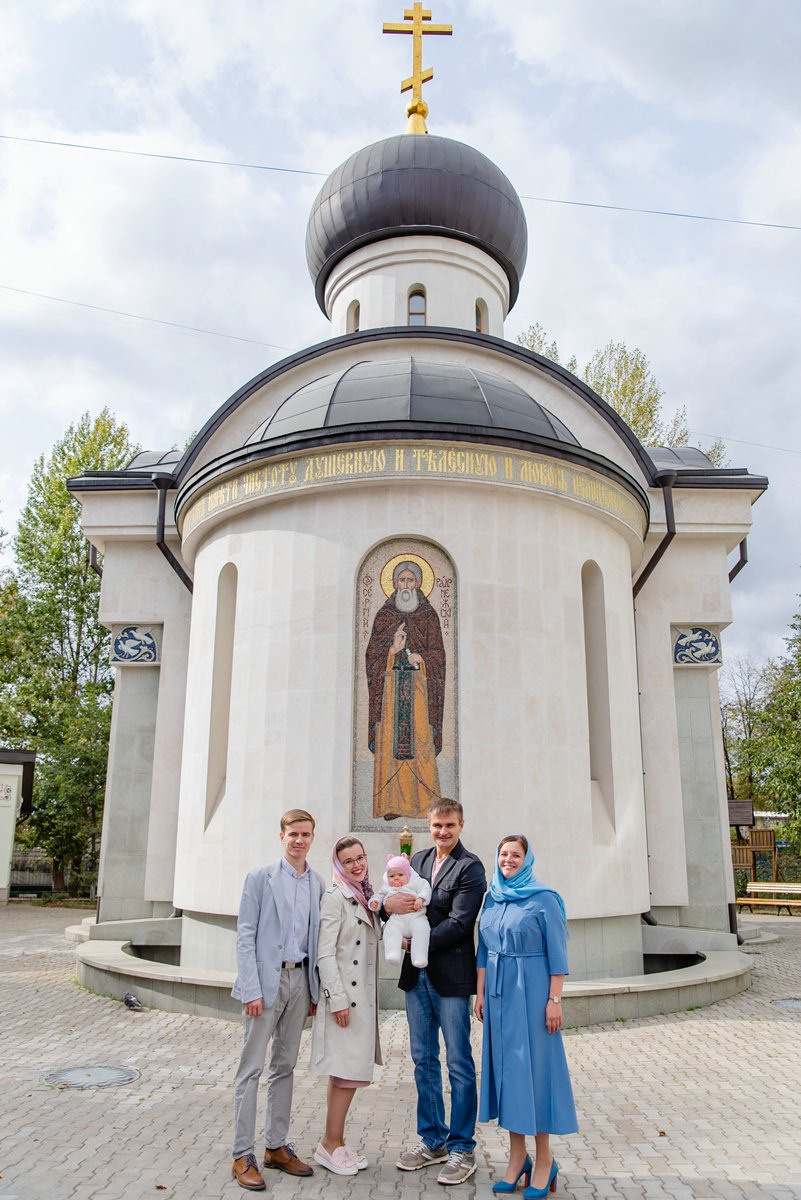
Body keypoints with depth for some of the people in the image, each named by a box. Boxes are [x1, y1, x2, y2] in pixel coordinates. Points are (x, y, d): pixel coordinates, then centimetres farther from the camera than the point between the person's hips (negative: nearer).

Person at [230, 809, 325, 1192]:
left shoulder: (318, 884, 7)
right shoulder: (260, 877, -5)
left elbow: (316, 939, 11)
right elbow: (245, 935, -8)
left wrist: (315, 989, 7)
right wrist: (252, 990, -14)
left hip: (300, 979, 5)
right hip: (266, 979, -5)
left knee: (285, 1066, 13)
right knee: (252, 1068, 0)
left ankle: (276, 1146, 23)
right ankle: (243, 1156, 9)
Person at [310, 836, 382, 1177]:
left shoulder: (365, 897, 12)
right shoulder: (335, 897, -13)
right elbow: (325, 953, -17)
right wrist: (338, 999, -19)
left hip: (363, 995, 8)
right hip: (344, 995, -8)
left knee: (346, 1073, 12)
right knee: (350, 1071, -4)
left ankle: (334, 1142, 20)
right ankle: (331, 1143, 9)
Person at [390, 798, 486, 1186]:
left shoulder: (470, 867, -10)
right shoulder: (419, 859, 10)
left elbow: (459, 923, -16)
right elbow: (401, 900, 8)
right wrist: (387, 903, -15)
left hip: (450, 976, -6)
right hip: (417, 975, 6)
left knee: (459, 1064, 4)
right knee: (423, 1061, 15)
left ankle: (461, 1149, 18)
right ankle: (432, 1140, 30)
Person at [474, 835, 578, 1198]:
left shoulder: (544, 899, -7)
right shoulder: (492, 899, 8)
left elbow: (557, 954, -8)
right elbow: (483, 950, 13)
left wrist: (554, 1000, -12)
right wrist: (480, 993, 10)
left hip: (531, 991, -5)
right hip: (498, 992, 5)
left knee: (535, 1066, 1)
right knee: (505, 1066, 9)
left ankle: (544, 1158, 15)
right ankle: (517, 1156, 21)